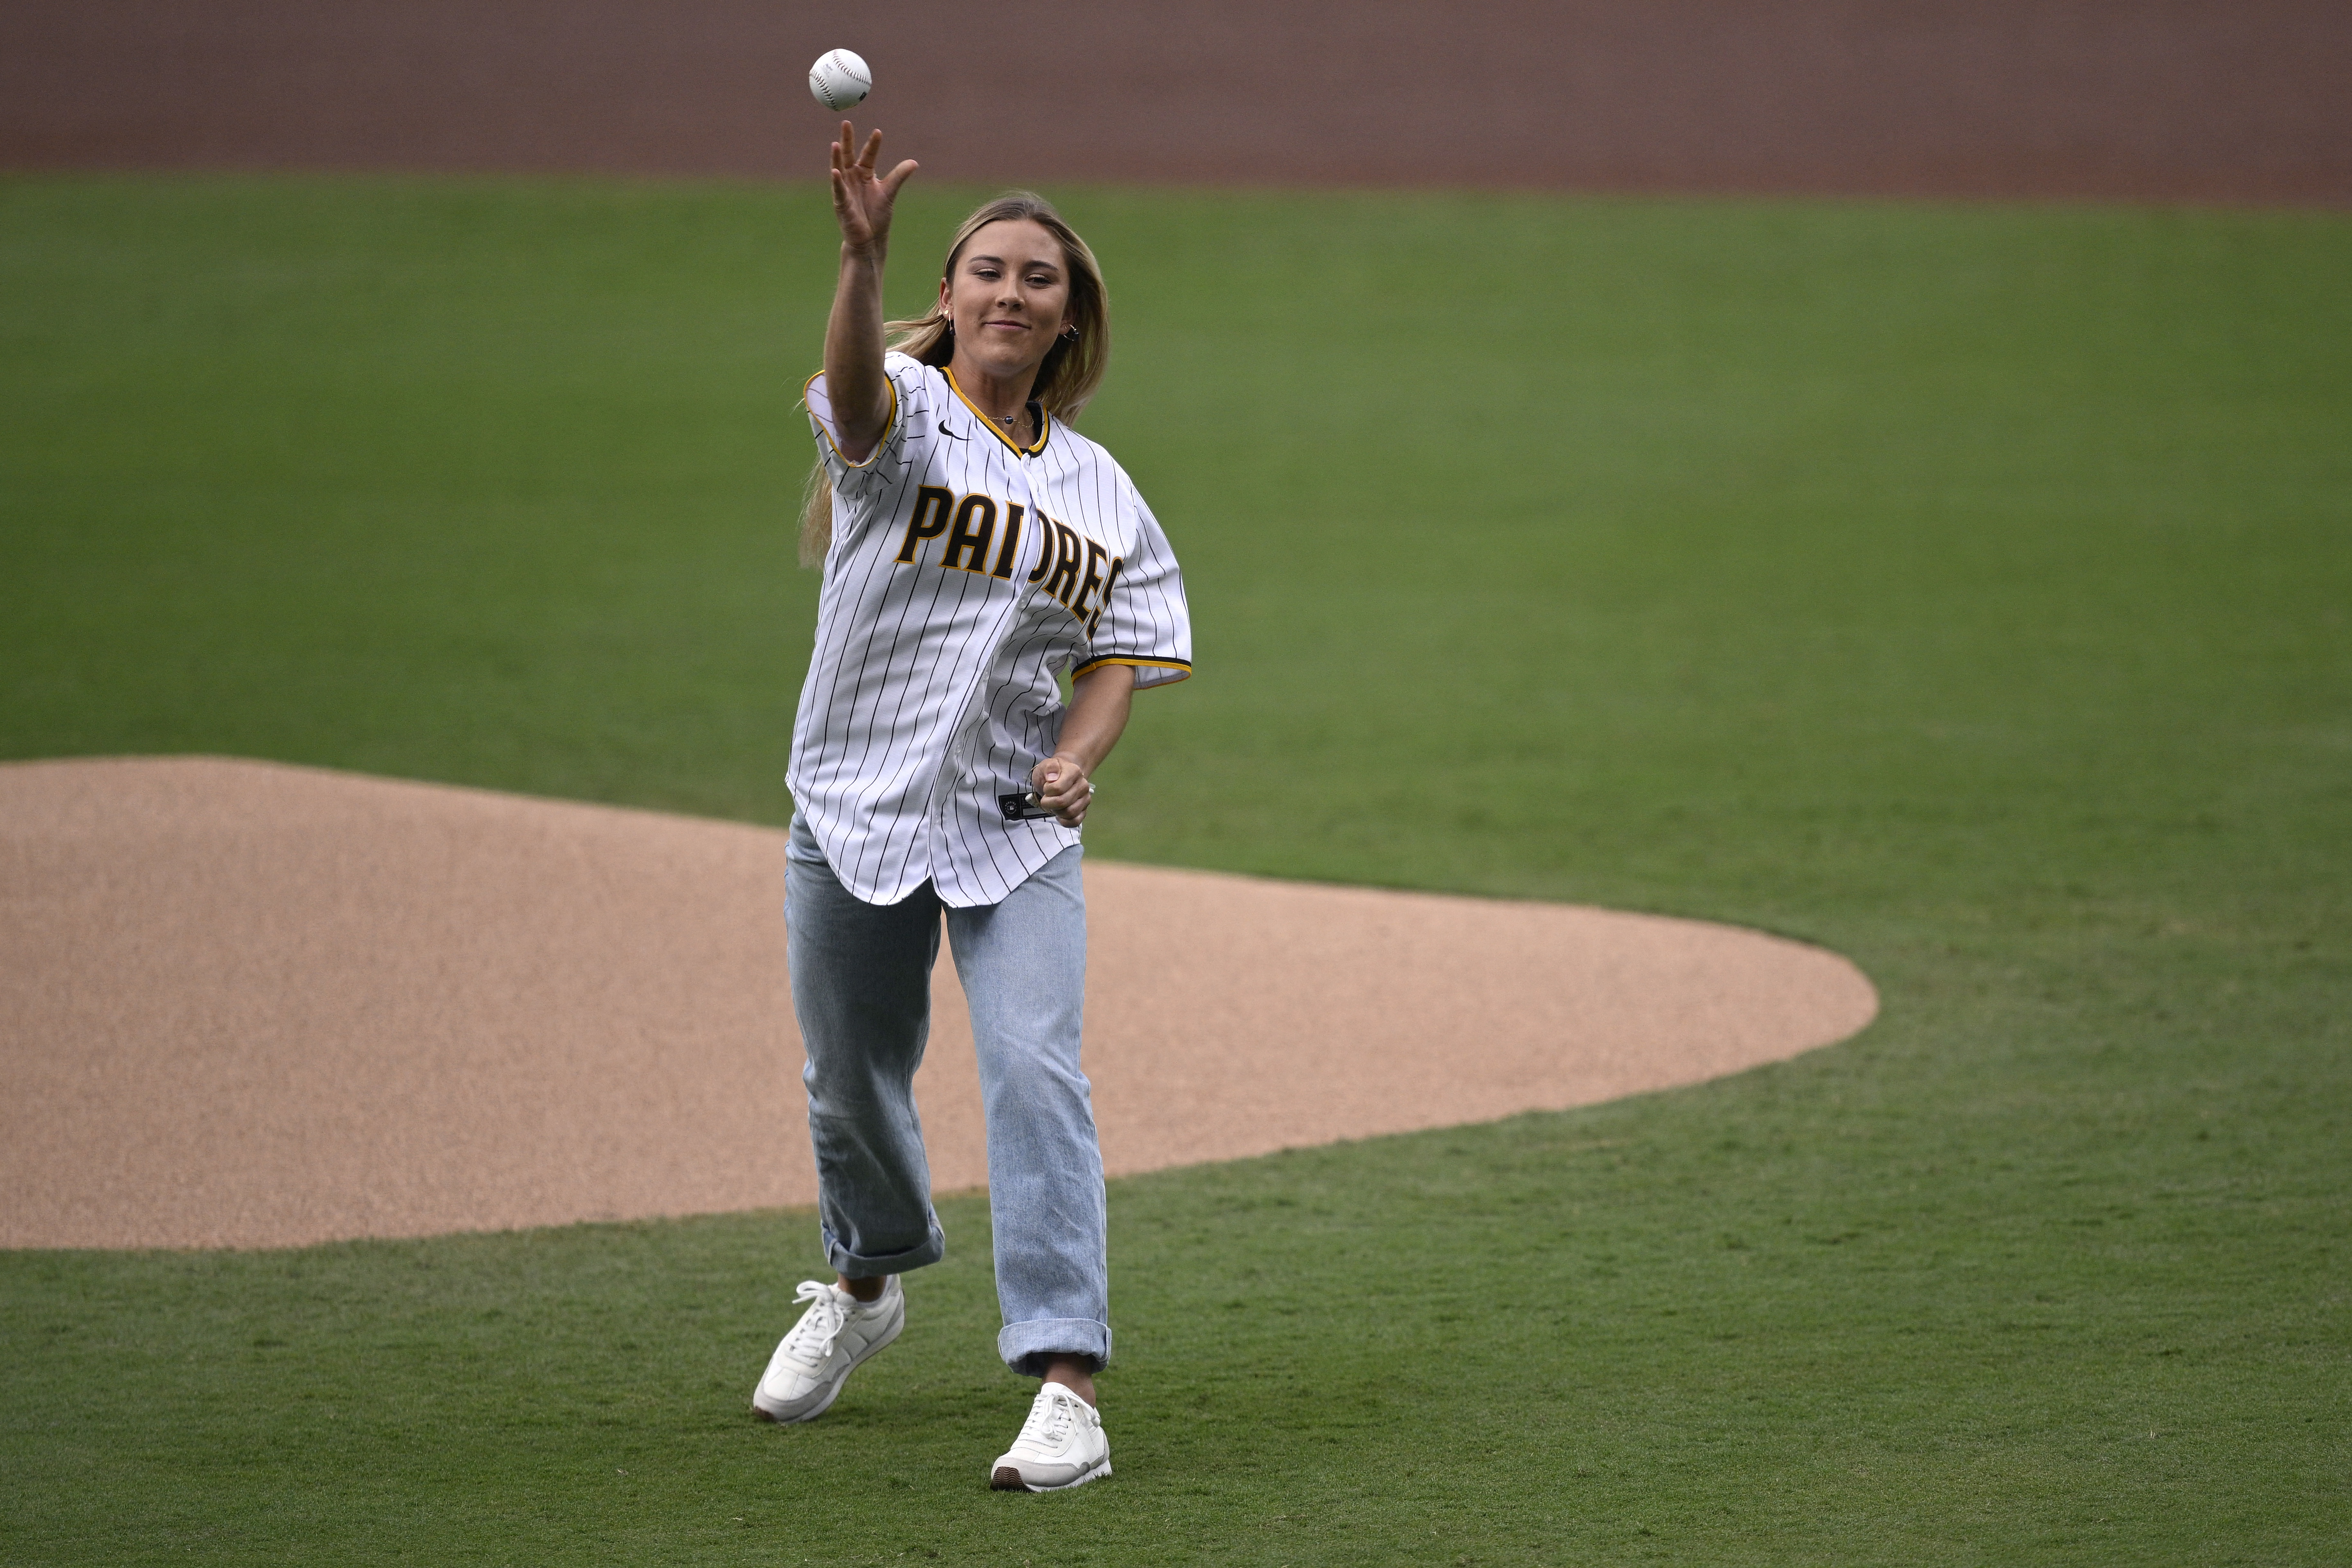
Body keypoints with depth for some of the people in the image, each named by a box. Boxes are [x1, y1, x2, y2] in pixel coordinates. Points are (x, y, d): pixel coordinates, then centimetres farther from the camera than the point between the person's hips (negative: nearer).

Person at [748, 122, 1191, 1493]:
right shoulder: (900, 414, -5)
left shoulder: (1100, 491, 8)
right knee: (852, 1081, 14)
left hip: (1018, 827, 1)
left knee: (1036, 1071, -16)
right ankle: (869, 1285, 45)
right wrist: (864, 255, -50)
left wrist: (1078, 755, -14)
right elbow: (858, 388, -30)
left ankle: (1069, 1386, -21)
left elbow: (1116, 656, 9)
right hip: (858, 808, -1)